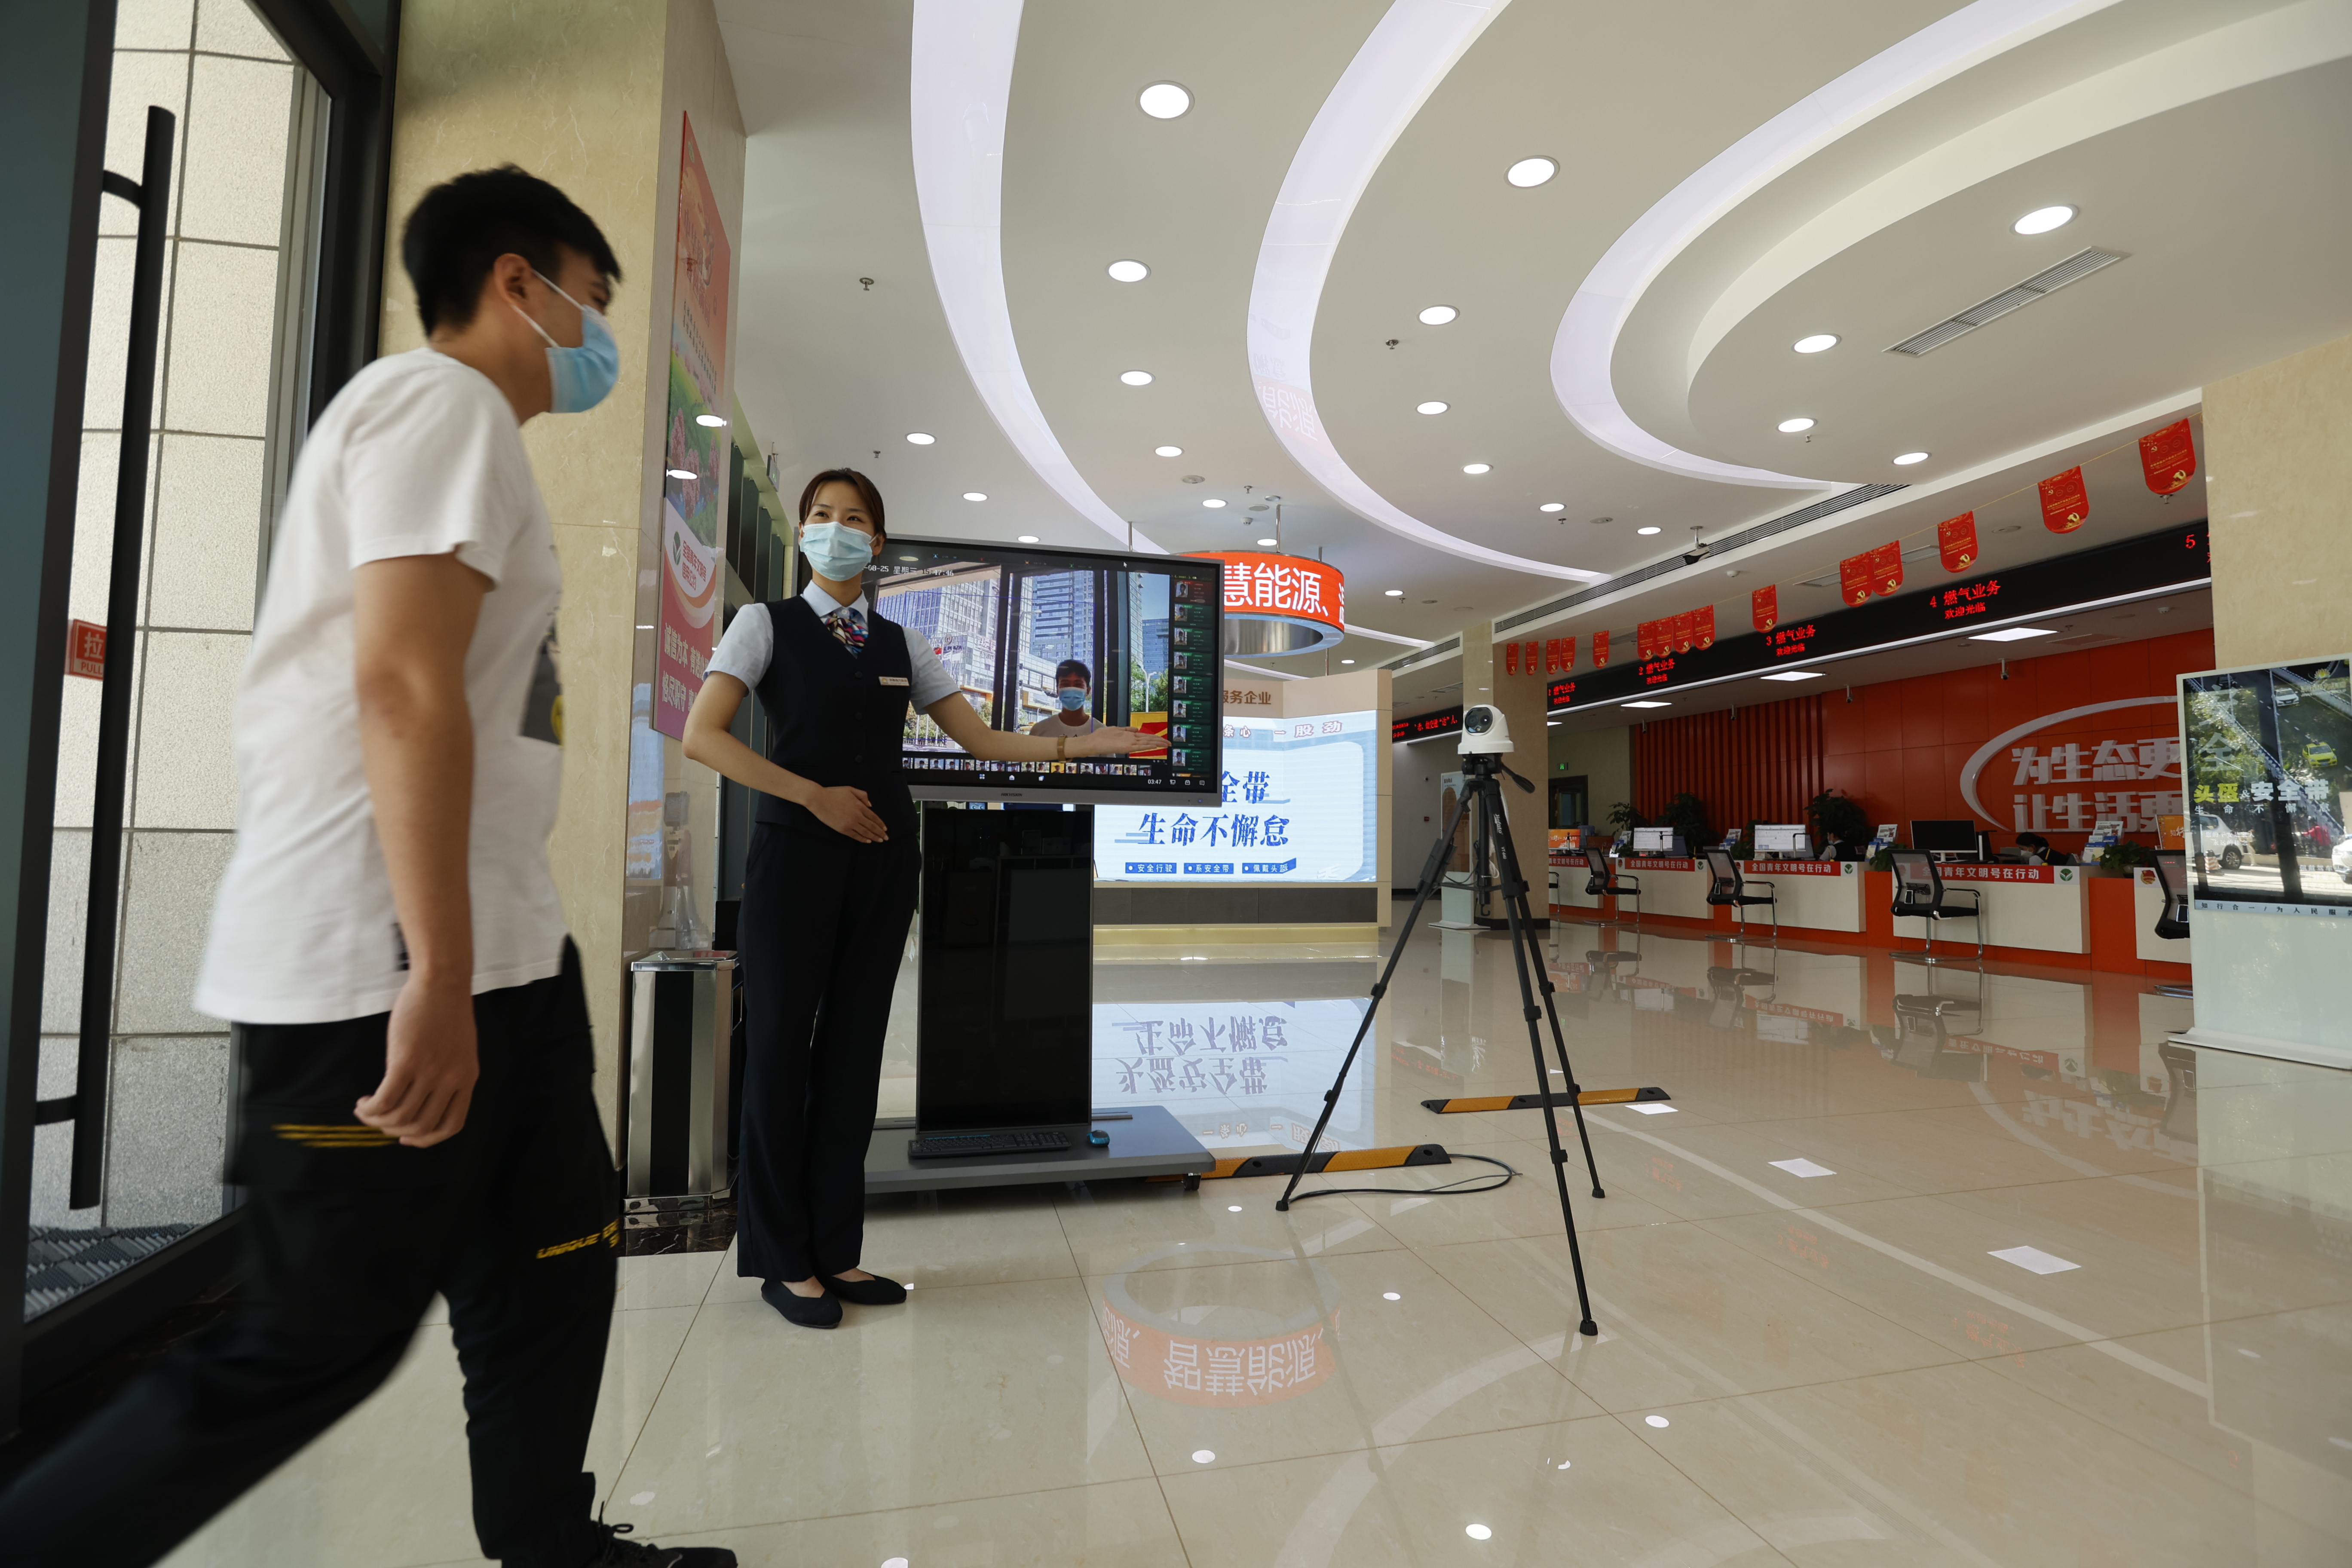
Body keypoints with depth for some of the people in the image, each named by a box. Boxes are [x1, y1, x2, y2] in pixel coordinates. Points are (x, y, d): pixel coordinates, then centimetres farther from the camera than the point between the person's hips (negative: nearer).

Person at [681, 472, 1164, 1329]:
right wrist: (815, 795, -14)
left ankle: (834, 1251, 20)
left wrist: (1087, 742, -1)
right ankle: (782, 1259, 16)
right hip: (796, 851, -3)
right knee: (782, 1044, 0)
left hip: (883, 858, 4)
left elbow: (983, 739, 10)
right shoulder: (767, 623, 3)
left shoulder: (900, 643, 13)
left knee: (854, 1048, 8)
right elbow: (702, 736, -8)